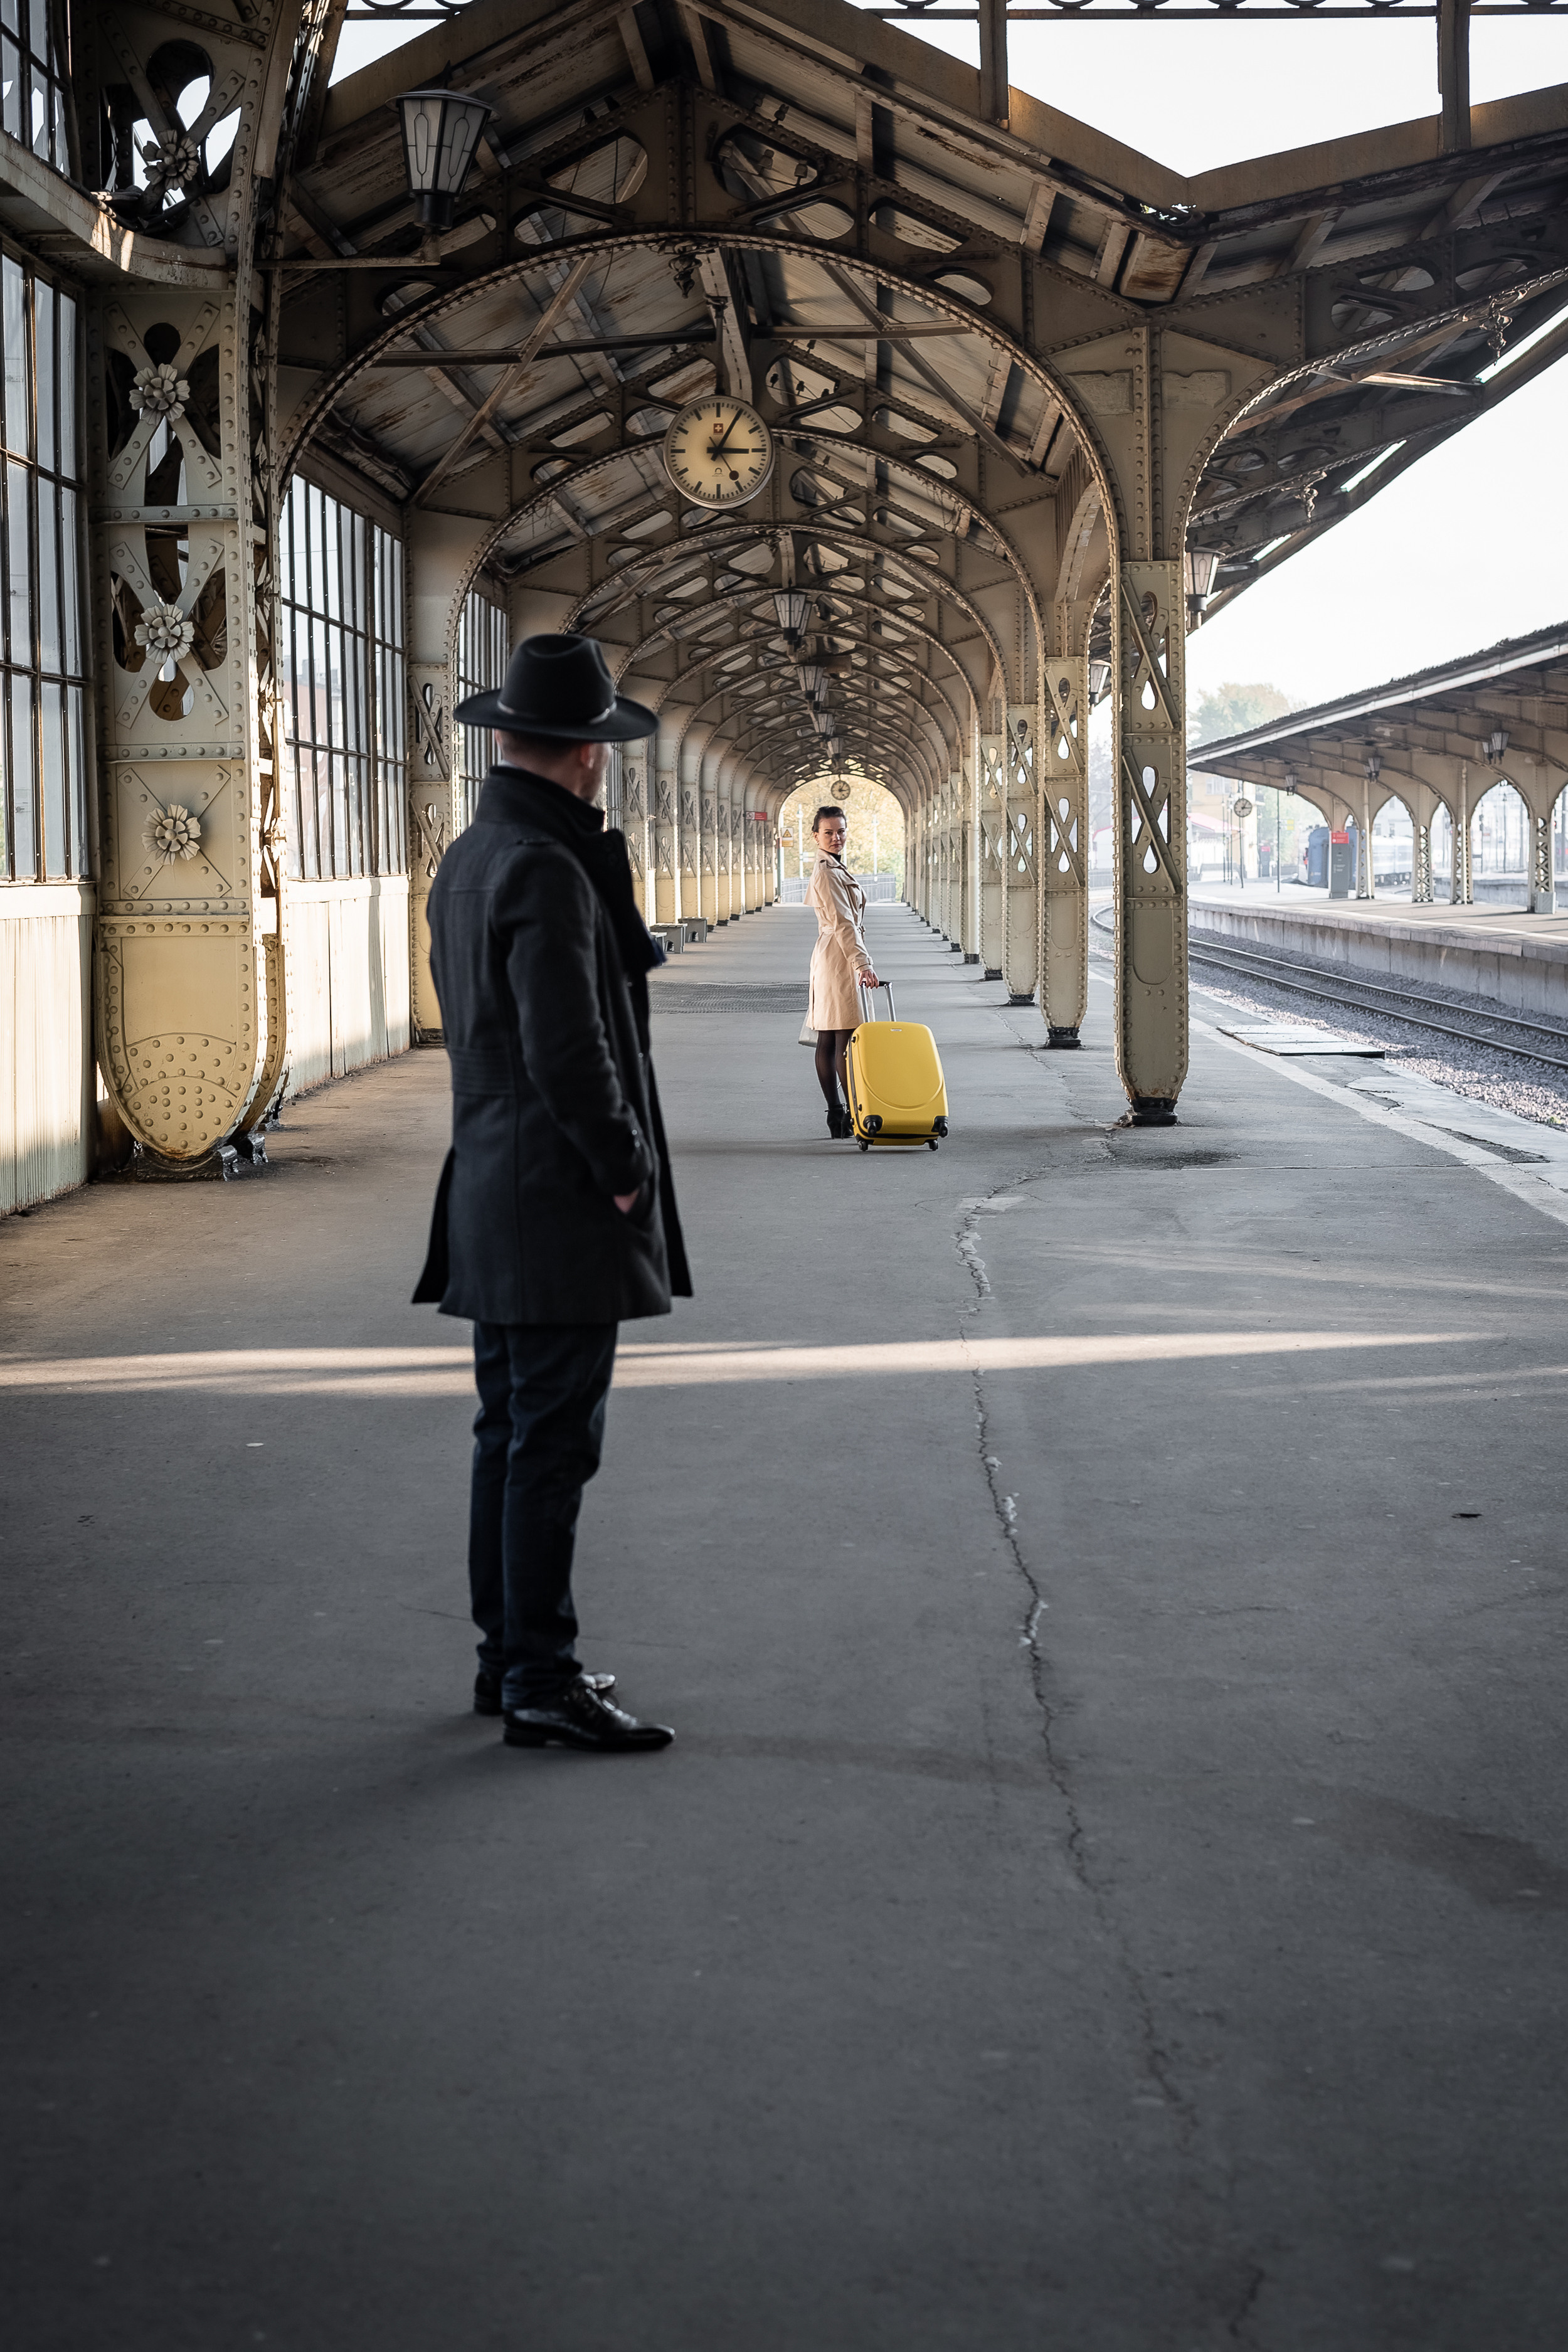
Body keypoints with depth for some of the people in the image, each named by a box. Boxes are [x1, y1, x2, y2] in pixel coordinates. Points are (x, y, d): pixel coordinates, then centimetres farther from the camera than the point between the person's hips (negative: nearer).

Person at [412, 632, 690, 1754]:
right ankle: (542, 1683, -2)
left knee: (513, 1436, 15)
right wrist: (627, 1175, -12)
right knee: (553, 1444, -6)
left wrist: (603, 856, 10)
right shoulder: (547, 870, -19)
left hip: (493, 1197, 10)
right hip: (561, 1208, -10)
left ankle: (510, 1657, 23)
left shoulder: (468, 860, 12)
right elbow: (568, 1052, -24)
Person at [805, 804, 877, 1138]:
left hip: (830, 957, 10)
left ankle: (836, 1116, 11)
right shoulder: (827, 873, -14)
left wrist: (861, 960, 27)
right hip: (841, 958, -10)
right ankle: (854, 1117, -11)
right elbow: (843, 923, -22)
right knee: (846, 1041, -10)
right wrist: (862, 965, -29)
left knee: (828, 1041, 8)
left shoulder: (834, 868, 19)